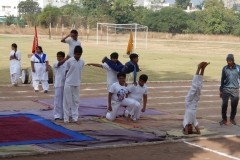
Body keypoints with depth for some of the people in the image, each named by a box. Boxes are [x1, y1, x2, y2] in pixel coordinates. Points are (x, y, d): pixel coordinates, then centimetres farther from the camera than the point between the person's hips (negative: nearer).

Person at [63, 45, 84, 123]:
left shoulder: (82, 62, 1)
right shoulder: (69, 61, -12)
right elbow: (66, 71, -1)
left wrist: (78, 81, 12)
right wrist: (68, 80, 4)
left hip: (77, 84, 4)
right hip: (68, 84, -4)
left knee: (76, 101, 8)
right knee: (67, 101, 2)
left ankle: (75, 118, 15)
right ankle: (66, 119, 8)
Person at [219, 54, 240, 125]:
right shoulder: (225, 68, 2)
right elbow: (222, 79, 9)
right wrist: (221, 90, 9)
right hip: (226, 89, 1)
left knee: (234, 105, 4)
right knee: (224, 104, -6)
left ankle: (232, 119, 22)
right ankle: (224, 119, 7)